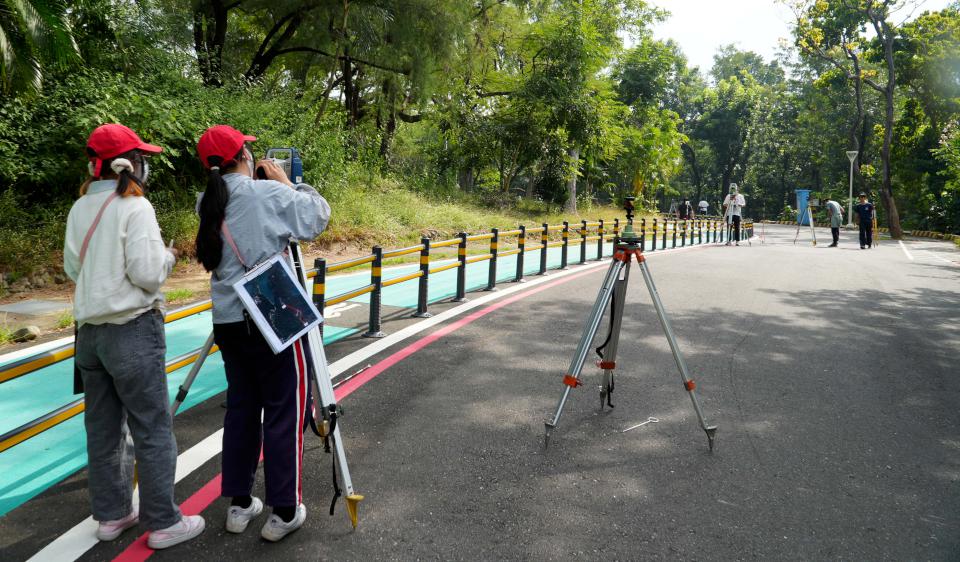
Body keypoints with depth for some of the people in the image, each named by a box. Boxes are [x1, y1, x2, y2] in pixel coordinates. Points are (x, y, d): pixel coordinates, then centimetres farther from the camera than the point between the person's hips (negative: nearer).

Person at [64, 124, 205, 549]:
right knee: (153, 430, 1)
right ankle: (164, 523, 9)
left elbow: (72, 267, 14)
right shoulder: (135, 207, -13)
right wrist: (167, 255, 1)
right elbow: (147, 273, -18)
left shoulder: (79, 208, 9)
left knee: (103, 429, 15)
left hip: (89, 330, 8)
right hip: (132, 331, -8)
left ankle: (111, 514, 27)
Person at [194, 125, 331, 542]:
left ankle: (239, 504, 23)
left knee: (241, 408, 15)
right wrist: (286, 181, 4)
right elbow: (318, 215, -5)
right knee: (284, 412, 2)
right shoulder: (268, 193, -11)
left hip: (228, 320, 7)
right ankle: (284, 511, 9)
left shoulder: (209, 203, 8)